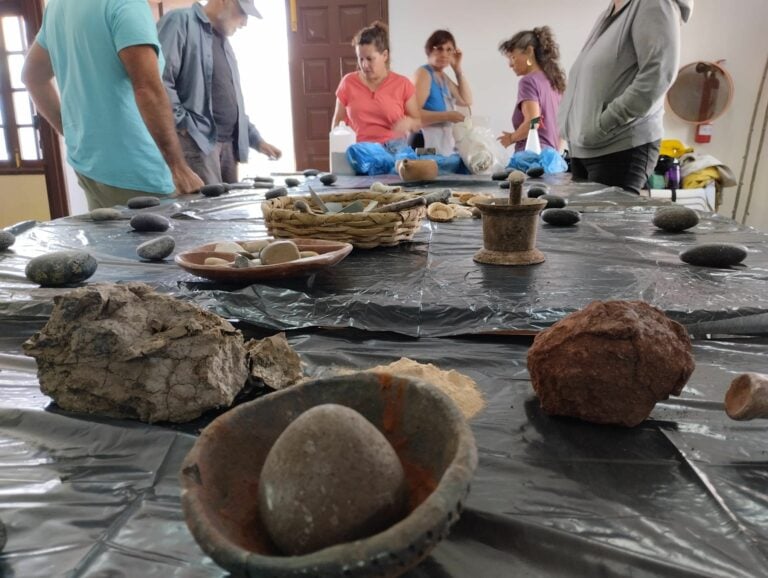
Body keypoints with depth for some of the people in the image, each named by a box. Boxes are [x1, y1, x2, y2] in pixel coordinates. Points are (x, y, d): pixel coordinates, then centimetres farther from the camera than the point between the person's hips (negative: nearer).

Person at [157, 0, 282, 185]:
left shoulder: (223, 41, 23)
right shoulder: (180, 21, -3)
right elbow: (159, 80, -15)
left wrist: (256, 140, 19)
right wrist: (182, 124, -15)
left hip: (227, 143, 8)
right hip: (195, 141, -8)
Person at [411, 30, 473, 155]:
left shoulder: (443, 77, 18)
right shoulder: (423, 73, -9)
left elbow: (466, 101, 18)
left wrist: (458, 70, 13)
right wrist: (447, 116, -24)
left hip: (445, 142, 9)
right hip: (426, 143, -9)